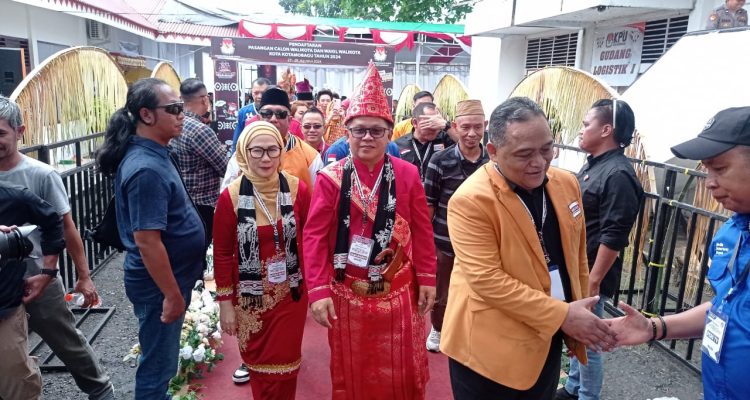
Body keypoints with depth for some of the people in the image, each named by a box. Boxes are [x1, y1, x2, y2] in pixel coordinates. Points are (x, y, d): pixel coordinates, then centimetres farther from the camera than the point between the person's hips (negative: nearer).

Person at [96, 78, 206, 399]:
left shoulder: (152, 154, 5)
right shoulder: (146, 168, -26)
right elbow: (147, 241, -27)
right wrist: (172, 294, -20)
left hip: (169, 277, 9)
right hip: (159, 284, -9)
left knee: (161, 358, 25)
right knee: (158, 364, 9)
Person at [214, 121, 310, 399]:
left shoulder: (297, 189, -7)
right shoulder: (230, 196, -11)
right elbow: (222, 253, -5)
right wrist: (225, 302, -4)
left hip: (291, 293, 1)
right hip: (250, 297, 0)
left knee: (284, 364, 12)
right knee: (258, 364, 17)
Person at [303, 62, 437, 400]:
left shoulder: (407, 175, -2)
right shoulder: (330, 178, -6)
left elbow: (422, 232, 1)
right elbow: (314, 236, -8)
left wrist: (427, 279, 1)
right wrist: (318, 290, -15)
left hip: (399, 292, 1)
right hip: (347, 293, -1)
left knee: (401, 372, 16)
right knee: (352, 372, 17)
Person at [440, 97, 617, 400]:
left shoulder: (567, 184, 1)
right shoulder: (471, 200, -22)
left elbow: (576, 256, 10)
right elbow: (486, 279, -25)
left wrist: (580, 313, 8)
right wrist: (562, 315, -23)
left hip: (547, 340, 6)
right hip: (489, 347, -6)